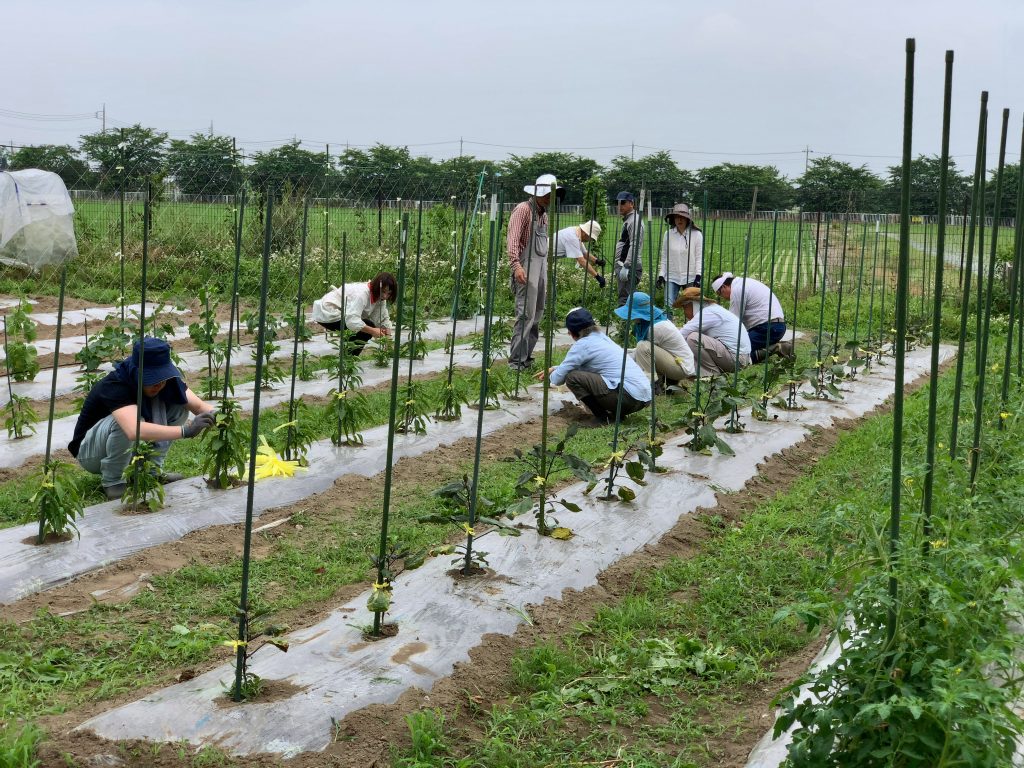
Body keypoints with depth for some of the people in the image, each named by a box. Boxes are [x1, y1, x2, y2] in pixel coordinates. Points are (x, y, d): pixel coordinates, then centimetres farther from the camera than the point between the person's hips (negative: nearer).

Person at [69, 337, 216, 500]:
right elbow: (135, 430, -51)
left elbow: (199, 406, -19)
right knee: (129, 421, -38)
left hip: (129, 448, 6)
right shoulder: (114, 386, -34)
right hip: (90, 452, -6)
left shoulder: (163, 379, -14)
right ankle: (111, 481, -16)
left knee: (179, 406, -12)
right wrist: (185, 430, -58)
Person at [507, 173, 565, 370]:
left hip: (541, 267, 9)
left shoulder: (544, 214, 19)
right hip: (527, 267, -9)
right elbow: (512, 238, -18)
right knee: (526, 314, -12)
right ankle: (516, 360, -9)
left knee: (537, 315, 9)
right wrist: (516, 265, -30)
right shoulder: (524, 209, -8)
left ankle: (526, 357, 15)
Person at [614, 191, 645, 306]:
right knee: (623, 298, 13)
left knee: (625, 299, -13)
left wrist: (626, 266, -24)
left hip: (630, 266, -11)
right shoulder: (628, 220, 21)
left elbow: (634, 245, -20)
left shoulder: (635, 220, -11)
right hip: (624, 265, 11)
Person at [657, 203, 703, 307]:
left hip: (690, 278, -1)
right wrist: (661, 275, 3)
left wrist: (698, 275, -12)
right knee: (668, 305, -8)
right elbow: (664, 258, 8)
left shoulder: (696, 234, -3)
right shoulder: (668, 234, 3)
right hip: (672, 277, 1)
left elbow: (699, 258, -3)